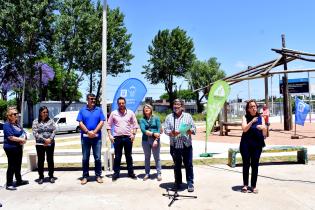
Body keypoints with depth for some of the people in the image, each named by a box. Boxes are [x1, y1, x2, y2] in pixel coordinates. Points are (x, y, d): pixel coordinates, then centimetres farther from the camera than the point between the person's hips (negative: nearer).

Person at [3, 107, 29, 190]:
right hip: (11, 148, -8)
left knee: (18, 165, 18)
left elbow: (23, 133, 13)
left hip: (19, 147, 8)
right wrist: (21, 139, -13)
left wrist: (24, 138, -9)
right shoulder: (7, 125, -13)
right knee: (11, 166, -3)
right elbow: (11, 137, -22)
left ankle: (19, 180, 31)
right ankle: (9, 184, 5)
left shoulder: (17, 124, 11)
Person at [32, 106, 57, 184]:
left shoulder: (51, 120, 6)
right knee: (40, 160, 5)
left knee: (50, 160, 7)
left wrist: (50, 139, -15)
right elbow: (35, 133, -7)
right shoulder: (36, 121, 1)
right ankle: (41, 177, 16)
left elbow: (54, 131, 1)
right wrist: (44, 140, -15)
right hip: (40, 144, -1)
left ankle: (51, 176, 17)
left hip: (50, 143, 1)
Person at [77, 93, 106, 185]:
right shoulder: (82, 110, 6)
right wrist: (88, 132, -13)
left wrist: (94, 132, -12)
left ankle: (98, 175, 13)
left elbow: (102, 122, -1)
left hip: (97, 137, 0)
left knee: (98, 157, 3)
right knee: (85, 158, 6)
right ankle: (85, 176, 16)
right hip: (85, 137, 0)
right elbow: (80, 123, -1)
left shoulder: (99, 110, 7)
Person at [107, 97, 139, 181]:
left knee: (129, 156, 9)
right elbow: (109, 125, 6)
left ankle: (131, 172, 20)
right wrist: (110, 135, -3)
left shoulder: (130, 113, 4)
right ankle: (116, 173, 15)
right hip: (117, 138, -1)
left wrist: (133, 134, -3)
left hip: (128, 137, 1)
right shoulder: (113, 113, 3)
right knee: (117, 156, 5)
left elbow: (135, 124, 7)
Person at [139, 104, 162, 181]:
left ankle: (159, 174, 10)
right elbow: (143, 130, -8)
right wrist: (153, 133, -17)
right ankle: (147, 173, 18)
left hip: (155, 140, -1)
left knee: (157, 157, 3)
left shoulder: (156, 118, 5)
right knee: (147, 157, 9)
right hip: (145, 140, 1)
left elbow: (159, 130, -2)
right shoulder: (142, 120, 6)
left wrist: (156, 140, -13)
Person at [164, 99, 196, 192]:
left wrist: (190, 131, -16)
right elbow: (165, 129, 1)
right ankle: (178, 183, 24)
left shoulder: (188, 116, 8)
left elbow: (194, 128, 6)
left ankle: (190, 183, 12)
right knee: (177, 165, 11)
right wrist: (171, 133, -18)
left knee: (188, 165, 2)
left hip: (187, 145, -1)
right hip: (174, 146, 1)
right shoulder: (169, 117, 8)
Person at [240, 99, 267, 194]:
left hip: (257, 144, 1)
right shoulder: (245, 117, 3)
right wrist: (252, 121, -25)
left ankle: (253, 186, 16)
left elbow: (264, 134, 3)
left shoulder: (260, 118, 6)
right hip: (246, 144, -1)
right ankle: (245, 185, 18)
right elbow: (244, 129, -12)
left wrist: (263, 128, -19)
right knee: (246, 164, 5)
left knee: (255, 165, 4)